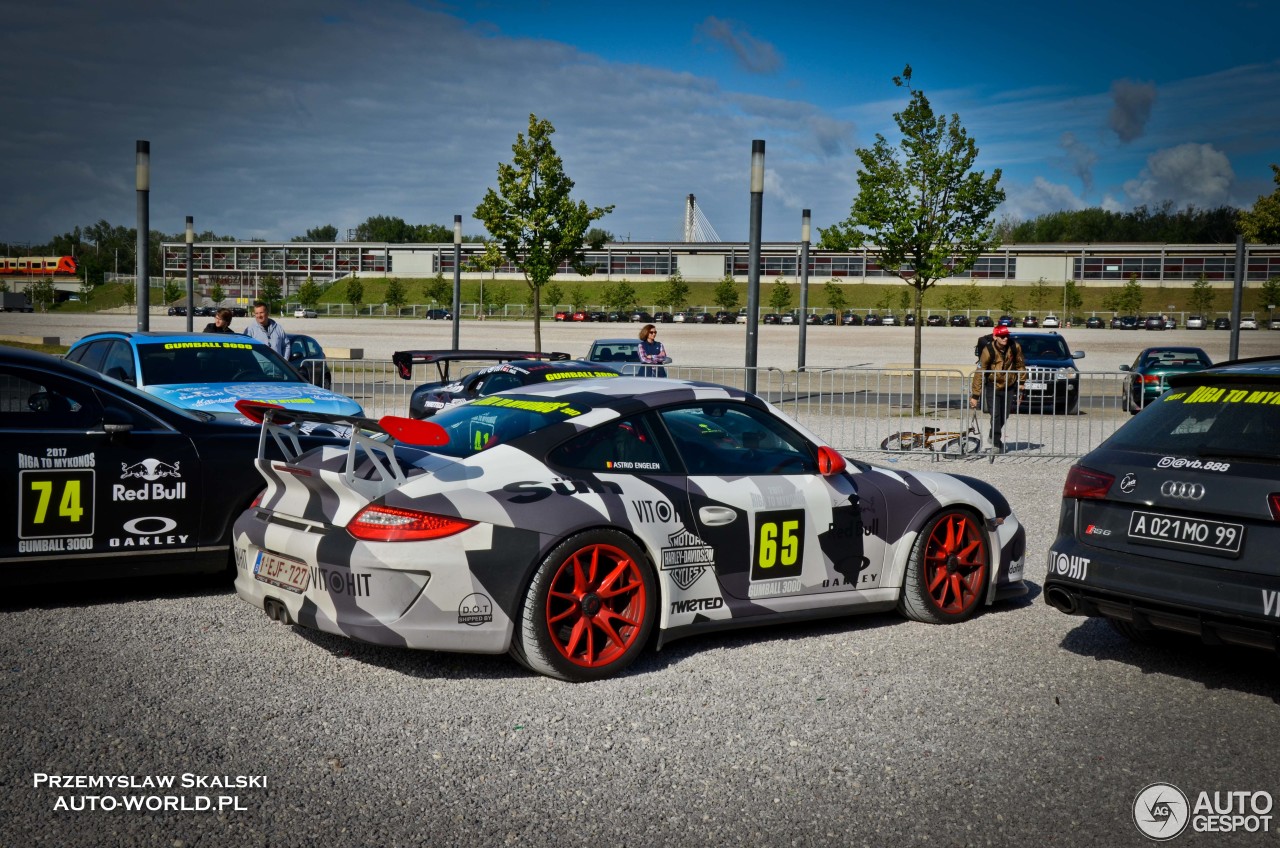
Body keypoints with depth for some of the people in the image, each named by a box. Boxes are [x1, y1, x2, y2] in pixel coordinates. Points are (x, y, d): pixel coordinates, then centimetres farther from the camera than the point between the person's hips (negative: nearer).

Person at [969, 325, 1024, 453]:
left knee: (1004, 416, 11)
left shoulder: (1015, 347, -12)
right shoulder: (988, 351, -21)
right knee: (995, 416, -12)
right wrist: (975, 395, -19)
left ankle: (994, 437, 36)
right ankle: (996, 444, -1)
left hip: (1009, 387, 3)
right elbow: (979, 373, -18)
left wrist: (1020, 387, 4)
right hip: (992, 387, -3)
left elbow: (1020, 366, 3)